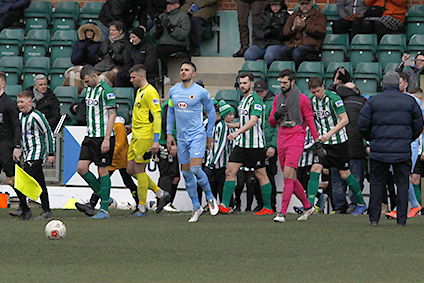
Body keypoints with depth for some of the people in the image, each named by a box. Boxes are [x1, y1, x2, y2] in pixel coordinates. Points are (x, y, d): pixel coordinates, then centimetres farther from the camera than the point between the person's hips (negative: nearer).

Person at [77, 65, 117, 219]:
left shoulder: (106, 90, -13)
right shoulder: (89, 90, 13)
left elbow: (112, 115, -15)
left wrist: (106, 139, -19)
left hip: (103, 137, -8)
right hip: (90, 137, 8)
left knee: (103, 171, -3)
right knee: (81, 168, -1)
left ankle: (104, 209, 3)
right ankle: (104, 197, 14)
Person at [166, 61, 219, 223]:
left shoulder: (201, 92, -7)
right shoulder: (173, 91, 7)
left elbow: (211, 112, 4)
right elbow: (171, 112, 18)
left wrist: (209, 135, 5)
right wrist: (169, 134, 13)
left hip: (197, 134, -5)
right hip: (181, 136, 5)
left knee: (195, 169, -18)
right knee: (186, 173, 4)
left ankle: (210, 198, 4)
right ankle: (196, 208, 13)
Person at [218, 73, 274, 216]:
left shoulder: (256, 99, -12)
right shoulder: (243, 99, 15)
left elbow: (253, 121, -24)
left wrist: (237, 132, -34)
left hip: (255, 144, -9)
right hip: (241, 143, 9)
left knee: (261, 175, -1)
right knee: (230, 172, 0)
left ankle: (268, 208, 7)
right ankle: (224, 206, -2)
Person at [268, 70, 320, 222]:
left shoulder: (302, 99, -3)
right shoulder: (278, 99, 14)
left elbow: (310, 121, 0)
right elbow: (271, 122, 17)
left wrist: (317, 141, -4)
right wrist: (276, 114, -5)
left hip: (296, 139, -6)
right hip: (281, 140, 6)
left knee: (288, 175, -16)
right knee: (291, 178, 9)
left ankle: (283, 212, -19)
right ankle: (308, 206, 25)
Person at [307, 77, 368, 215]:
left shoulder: (334, 98, -16)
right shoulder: (312, 101, 3)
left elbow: (345, 120, -19)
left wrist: (330, 133, -26)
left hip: (338, 142, -5)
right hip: (322, 143, 5)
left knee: (345, 175, 3)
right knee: (315, 169, -11)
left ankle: (361, 204, 20)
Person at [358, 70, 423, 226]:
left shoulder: (373, 101, 0)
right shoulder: (409, 101, 2)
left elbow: (362, 125, -1)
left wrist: (371, 139, 15)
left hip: (379, 149, 0)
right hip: (402, 150, 0)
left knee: (377, 183, 9)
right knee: (402, 184, 6)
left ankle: (374, 218, 7)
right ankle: (401, 219, 3)